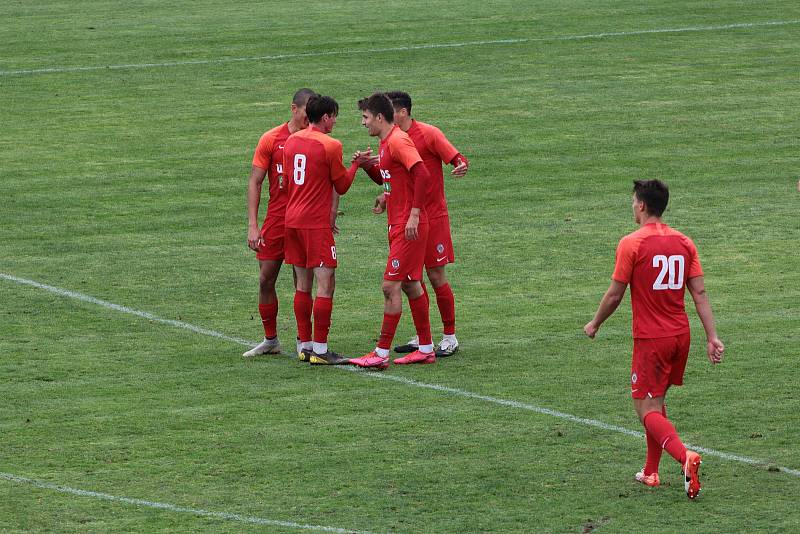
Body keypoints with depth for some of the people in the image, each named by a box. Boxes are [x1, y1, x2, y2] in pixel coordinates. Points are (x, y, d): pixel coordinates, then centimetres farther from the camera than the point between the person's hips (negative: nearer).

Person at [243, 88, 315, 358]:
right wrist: (253, 226, -5)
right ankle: (270, 341, 18)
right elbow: (255, 182, 2)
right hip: (276, 221, 1)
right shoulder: (271, 139, 0)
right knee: (266, 280, 5)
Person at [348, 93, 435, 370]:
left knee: (391, 286, -9)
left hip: (408, 227, -10)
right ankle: (426, 349, 20)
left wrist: (414, 214, -25)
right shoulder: (386, 142, 14)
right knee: (410, 285, 14)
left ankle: (381, 354, -7)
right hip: (397, 225, 10)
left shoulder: (398, 141, -17)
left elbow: (422, 175, -25)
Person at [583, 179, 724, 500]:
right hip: (680, 335, 6)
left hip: (650, 339, -6)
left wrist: (594, 325, 9)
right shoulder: (683, 243, 4)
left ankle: (685, 457, -28)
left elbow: (614, 295, -8)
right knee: (657, 402, 21)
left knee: (648, 410, -4)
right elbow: (699, 293, 1)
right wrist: (712, 338, 1)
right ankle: (650, 472, 26)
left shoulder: (631, 244, -12)